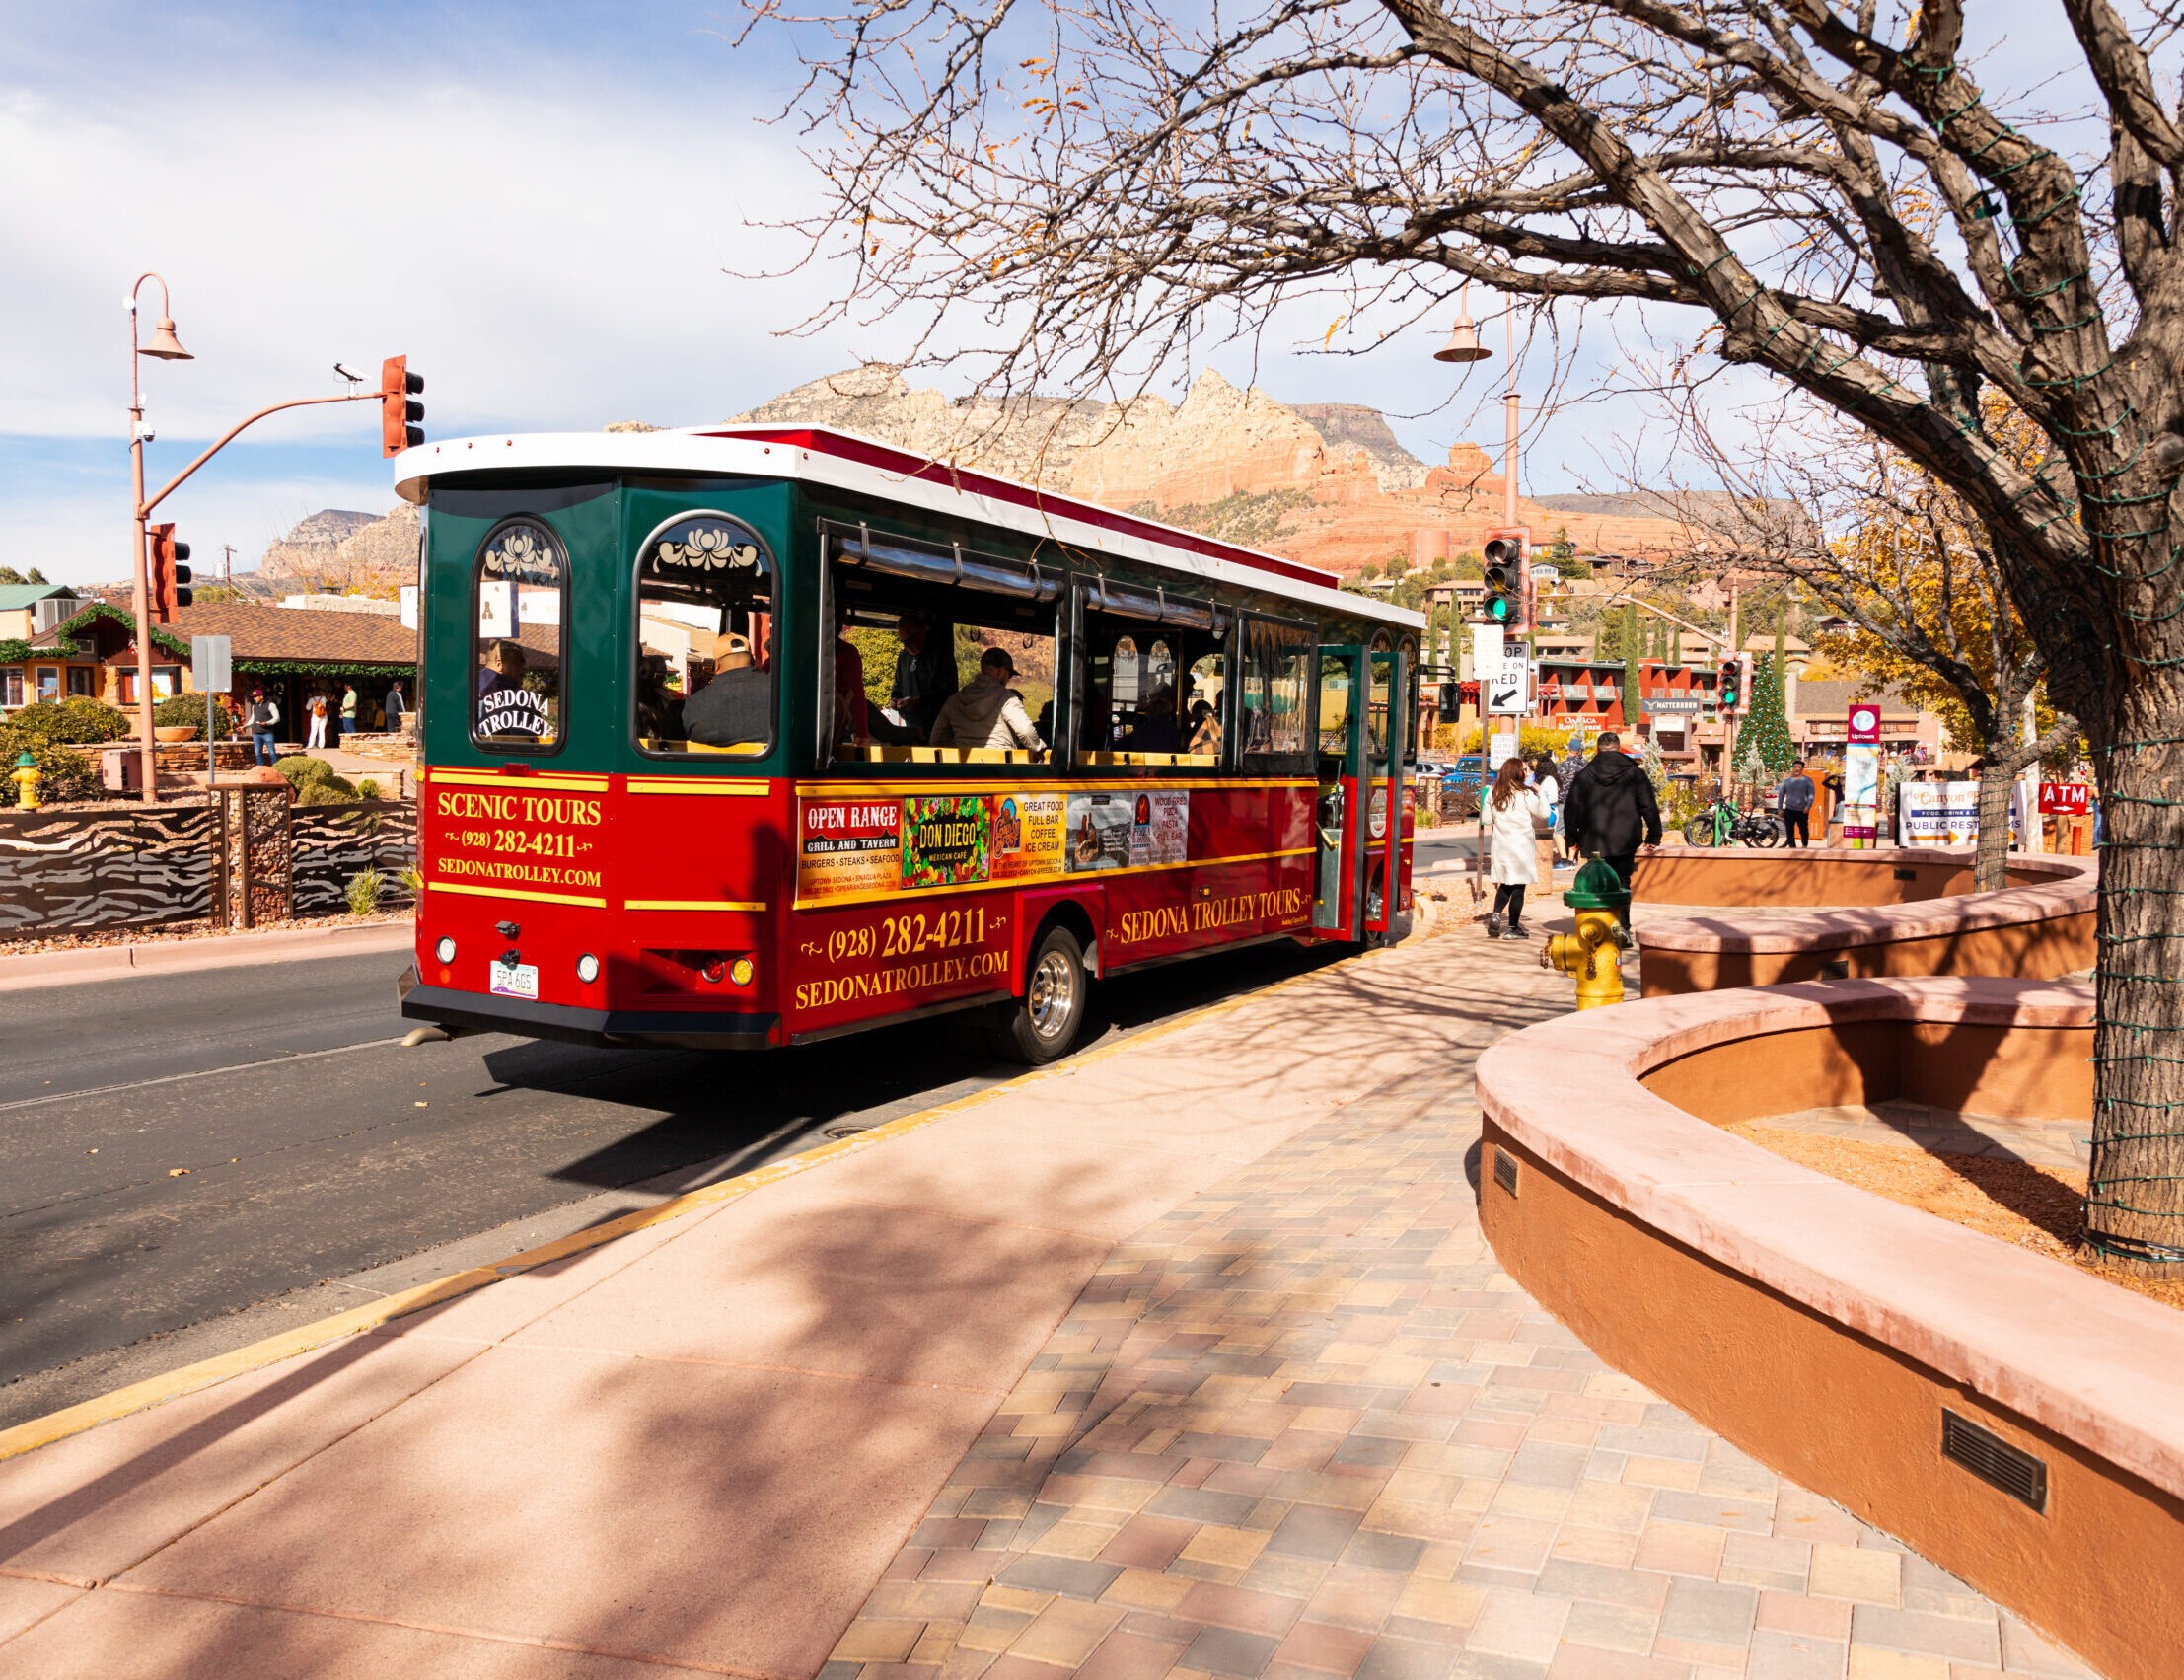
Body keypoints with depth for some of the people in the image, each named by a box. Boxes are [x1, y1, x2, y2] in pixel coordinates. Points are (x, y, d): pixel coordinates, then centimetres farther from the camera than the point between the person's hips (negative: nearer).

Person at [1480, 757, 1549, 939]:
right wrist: (1538, 794, 11)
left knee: (1505, 885, 17)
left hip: (1499, 846, 5)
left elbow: (1485, 818, 9)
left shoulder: (1493, 794, 3)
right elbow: (1543, 813, -1)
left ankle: (1496, 914, -4)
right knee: (1518, 887, 2)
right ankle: (1513, 928, 4)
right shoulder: (1525, 795, -12)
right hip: (1521, 846, -5)